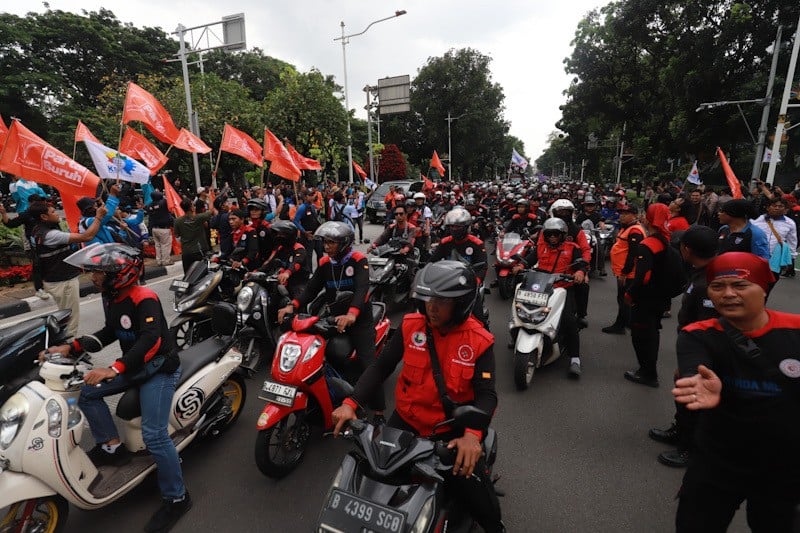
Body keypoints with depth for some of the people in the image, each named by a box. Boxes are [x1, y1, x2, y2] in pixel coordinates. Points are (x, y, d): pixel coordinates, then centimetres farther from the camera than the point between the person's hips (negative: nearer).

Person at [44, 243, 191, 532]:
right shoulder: (111, 298, 7)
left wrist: (113, 370, -39)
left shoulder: (144, 298, -22)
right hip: (134, 365, 9)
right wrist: (71, 348, 11)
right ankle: (113, 447, 17)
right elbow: (110, 332, 20)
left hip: (160, 367, -9)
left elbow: (151, 340, -33)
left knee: (154, 435, -14)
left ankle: (177, 498, 0)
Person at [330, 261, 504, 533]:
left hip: (452, 431, -2)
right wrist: (351, 403, -17)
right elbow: (381, 367, -5)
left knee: (479, 498, -3)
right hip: (406, 420, 2)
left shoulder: (479, 341, -14)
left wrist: (472, 434, -34)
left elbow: (487, 395, -16)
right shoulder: (411, 325, -9)